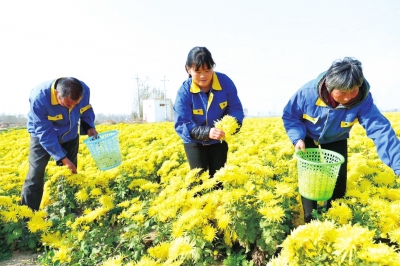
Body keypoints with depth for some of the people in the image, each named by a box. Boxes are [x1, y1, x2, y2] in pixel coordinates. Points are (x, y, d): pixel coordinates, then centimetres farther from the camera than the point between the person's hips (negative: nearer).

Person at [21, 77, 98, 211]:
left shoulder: (84, 90, -26)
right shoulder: (40, 97, -36)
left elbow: (86, 111, -1)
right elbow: (44, 132, -30)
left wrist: (89, 127, -19)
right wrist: (63, 158, -31)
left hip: (69, 137, 3)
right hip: (42, 137, -3)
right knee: (35, 174, -9)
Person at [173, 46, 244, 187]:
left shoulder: (225, 82, -19)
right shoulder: (184, 91, -23)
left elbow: (236, 109, -11)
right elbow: (181, 125, -25)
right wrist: (207, 132, -39)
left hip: (218, 141, 2)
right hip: (194, 142, -2)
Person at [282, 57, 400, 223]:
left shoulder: (363, 99, -32)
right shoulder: (308, 92, -33)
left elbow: (381, 130, -37)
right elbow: (289, 116, -17)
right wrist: (297, 138, -33)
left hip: (336, 143, 1)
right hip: (308, 140, -1)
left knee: (338, 183, 2)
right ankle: (310, 222, 17)